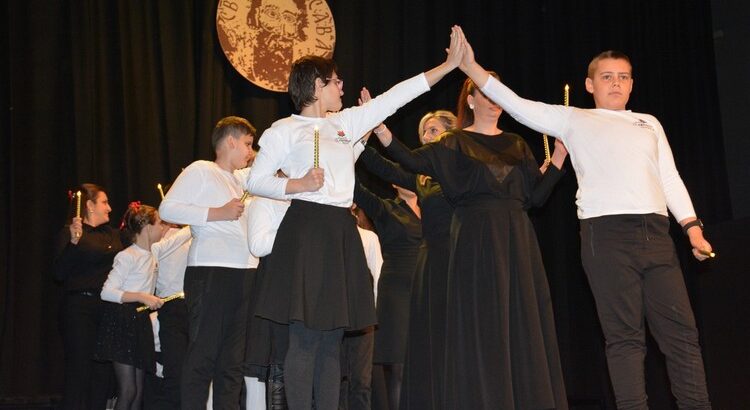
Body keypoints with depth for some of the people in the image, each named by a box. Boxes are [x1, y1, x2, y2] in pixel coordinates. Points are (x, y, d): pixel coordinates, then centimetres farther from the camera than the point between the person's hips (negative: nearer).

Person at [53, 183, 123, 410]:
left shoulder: (113, 234, 17)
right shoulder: (69, 233, -2)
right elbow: (60, 274, -10)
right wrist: (73, 242, -22)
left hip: (109, 308, 6)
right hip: (80, 308, -6)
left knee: (104, 371, 4)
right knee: (79, 370, -6)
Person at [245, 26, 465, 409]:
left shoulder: (345, 123, 17)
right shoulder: (284, 130, 0)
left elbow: (394, 97, 16)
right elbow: (255, 181, -2)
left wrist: (449, 64, 15)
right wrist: (298, 185, -17)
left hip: (342, 234, 7)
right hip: (306, 231, -7)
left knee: (331, 338, 7)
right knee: (305, 339, -9)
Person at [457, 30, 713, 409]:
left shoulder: (649, 123, 24)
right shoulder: (574, 120, 14)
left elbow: (670, 178, 20)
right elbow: (518, 106, 6)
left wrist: (692, 226, 8)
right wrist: (471, 67, 0)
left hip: (656, 232, 4)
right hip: (607, 232, -4)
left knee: (681, 329, -1)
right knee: (625, 334, -5)